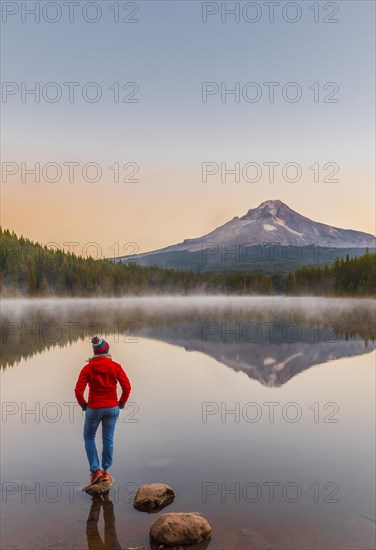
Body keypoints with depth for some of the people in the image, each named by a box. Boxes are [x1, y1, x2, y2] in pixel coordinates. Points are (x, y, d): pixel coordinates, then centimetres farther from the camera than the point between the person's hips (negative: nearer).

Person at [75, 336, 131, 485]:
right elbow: (127, 387, -10)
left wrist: (83, 405, 4)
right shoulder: (115, 366, -7)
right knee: (108, 439, 16)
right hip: (112, 408, 1)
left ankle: (95, 470, 13)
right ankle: (105, 471, 24)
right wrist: (122, 402, 6)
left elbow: (78, 391, -13)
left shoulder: (87, 368, -9)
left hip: (94, 409, -1)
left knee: (89, 437, 19)